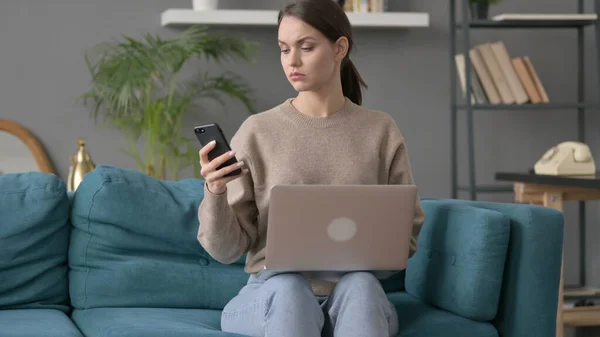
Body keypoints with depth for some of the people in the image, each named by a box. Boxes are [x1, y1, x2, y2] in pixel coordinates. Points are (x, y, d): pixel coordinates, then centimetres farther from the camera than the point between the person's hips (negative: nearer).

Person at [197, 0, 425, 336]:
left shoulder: (381, 131, 5)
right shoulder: (257, 131, 2)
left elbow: (406, 236, 10)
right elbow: (227, 248, 0)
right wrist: (215, 192, -19)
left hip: (356, 293, 1)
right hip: (273, 292, -1)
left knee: (359, 284, -35)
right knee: (289, 288, -36)